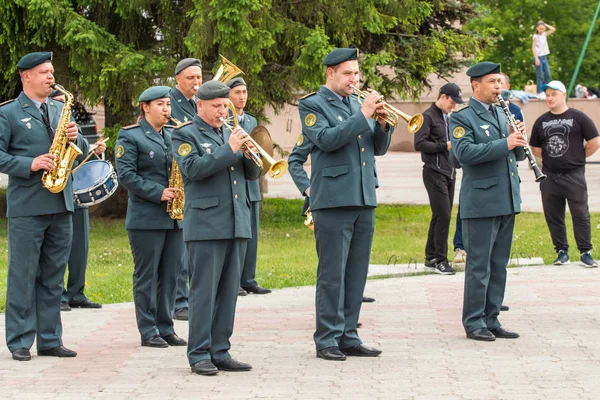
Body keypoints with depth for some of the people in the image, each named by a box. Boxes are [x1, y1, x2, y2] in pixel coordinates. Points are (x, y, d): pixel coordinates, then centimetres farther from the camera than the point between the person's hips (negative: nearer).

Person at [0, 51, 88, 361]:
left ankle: (50, 340, 14)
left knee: (53, 277, 9)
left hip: (61, 205, 6)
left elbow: (83, 152, 17)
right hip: (26, 206, -6)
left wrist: (75, 138, -4)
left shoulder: (60, 109, 16)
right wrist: (30, 165, -20)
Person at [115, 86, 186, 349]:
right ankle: (148, 332, 3)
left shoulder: (173, 136, 16)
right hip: (146, 217, -6)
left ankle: (166, 329, 14)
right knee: (147, 275, -1)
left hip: (175, 216, 6)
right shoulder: (130, 136, -3)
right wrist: (158, 193, -19)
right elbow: (126, 175, -12)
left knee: (171, 274, 7)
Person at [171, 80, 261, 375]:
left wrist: (250, 154, -5)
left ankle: (220, 352, 11)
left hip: (237, 224, 6)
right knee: (204, 290, -5)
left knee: (228, 292, 7)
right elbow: (193, 168, -17)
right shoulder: (185, 135, 0)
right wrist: (229, 149, -18)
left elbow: (253, 174, 16)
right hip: (206, 225, -6)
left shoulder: (231, 134, 18)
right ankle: (199, 354, -1)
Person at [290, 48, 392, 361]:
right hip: (333, 201, -6)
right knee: (332, 273, -5)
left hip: (364, 199, 6)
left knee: (356, 273, 7)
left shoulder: (357, 104, 17)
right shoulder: (312, 105, -1)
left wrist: (382, 125, -4)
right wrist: (363, 115, -17)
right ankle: (327, 339, -1)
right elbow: (327, 140, -17)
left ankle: (348, 336, 13)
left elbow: (379, 149, 16)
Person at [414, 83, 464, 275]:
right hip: (435, 173, -9)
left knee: (440, 216, 11)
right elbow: (419, 144, -16)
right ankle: (440, 260, -7)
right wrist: (445, 146, -17)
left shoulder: (446, 118, 19)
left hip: (449, 173, 9)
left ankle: (431, 257, 18)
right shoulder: (428, 116, -8)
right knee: (443, 215, -12)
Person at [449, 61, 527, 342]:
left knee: (498, 265, 10)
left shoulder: (501, 114, 17)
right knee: (479, 265, -3)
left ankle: (491, 320, 16)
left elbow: (517, 155, 20)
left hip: (507, 200, 7)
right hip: (481, 202, -7)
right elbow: (465, 151, -21)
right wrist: (505, 143, -24)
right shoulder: (462, 118, -5)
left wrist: (519, 141, -3)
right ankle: (473, 322, 3)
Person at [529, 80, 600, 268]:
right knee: (553, 216, 6)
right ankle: (561, 251, 15)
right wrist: (550, 158, 7)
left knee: (580, 214, -4)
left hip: (574, 175, -4)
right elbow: (535, 148, 17)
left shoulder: (578, 117, -3)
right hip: (549, 176, 4)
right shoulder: (541, 121, 9)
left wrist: (579, 157, 2)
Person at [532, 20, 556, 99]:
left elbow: (553, 29, 7)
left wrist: (544, 24, 4)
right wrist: (536, 58, -17)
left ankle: (543, 90, 14)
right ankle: (540, 93, 0)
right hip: (539, 57, -6)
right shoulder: (535, 36, -7)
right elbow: (533, 48, -9)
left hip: (544, 57, 6)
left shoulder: (544, 35, 9)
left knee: (547, 75, 5)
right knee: (540, 76, -4)